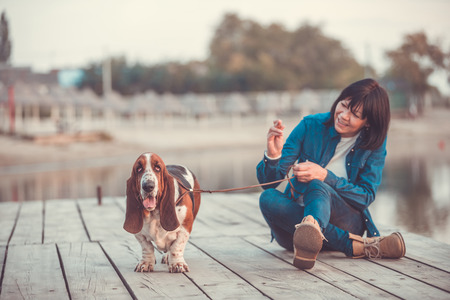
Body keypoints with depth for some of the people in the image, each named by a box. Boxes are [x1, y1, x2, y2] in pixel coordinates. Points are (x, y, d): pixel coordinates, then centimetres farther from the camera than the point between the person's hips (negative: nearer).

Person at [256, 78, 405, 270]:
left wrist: (324, 176, -23)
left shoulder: (374, 144, -4)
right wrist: (273, 155, -30)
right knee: (268, 197, -32)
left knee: (317, 186, -34)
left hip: (344, 223, -2)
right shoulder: (311, 126, -6)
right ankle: (355, 245, -38)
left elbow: (366, 197, -8)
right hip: (296, 219, 2)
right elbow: (267, 181, -6)